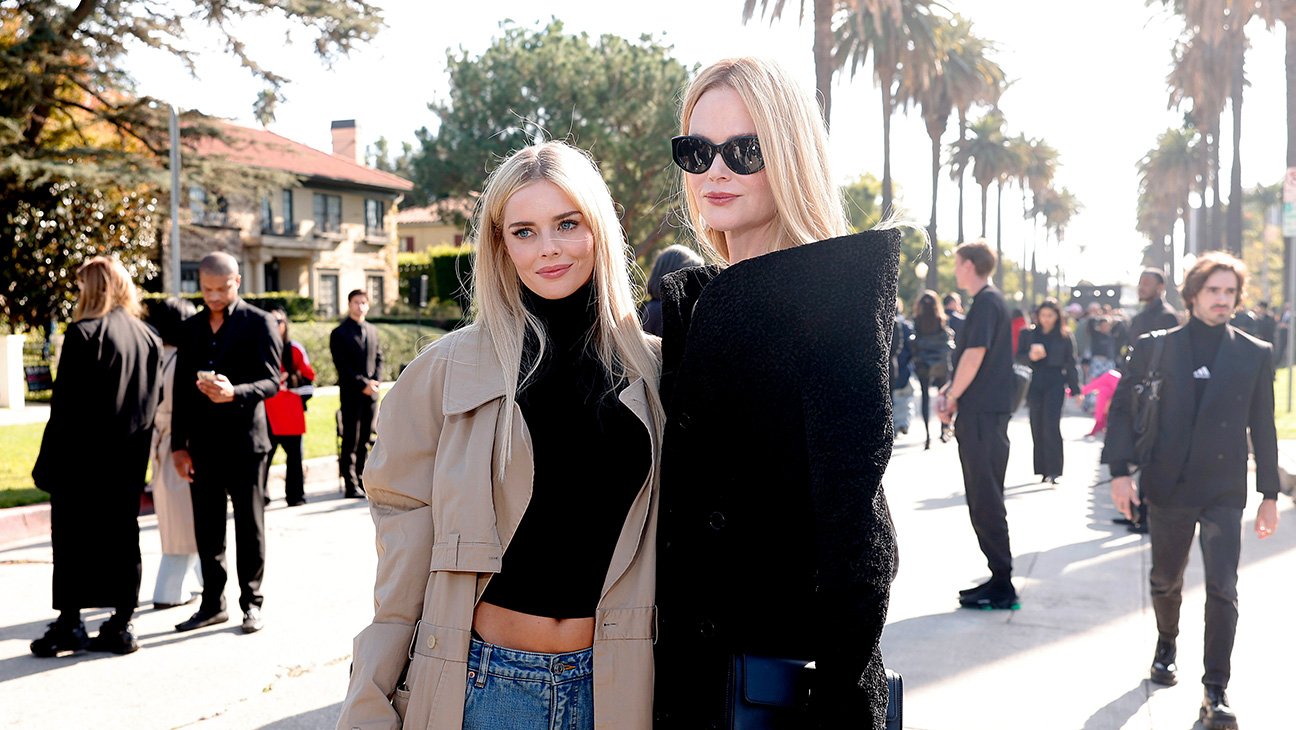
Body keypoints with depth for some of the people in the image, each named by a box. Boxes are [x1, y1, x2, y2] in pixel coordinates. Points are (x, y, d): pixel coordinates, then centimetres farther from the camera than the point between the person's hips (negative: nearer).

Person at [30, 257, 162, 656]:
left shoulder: (84, 333, -13)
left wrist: (47, 465, -9)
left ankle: (69, 623, 9)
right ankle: (120, 624, 13)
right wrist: (136, 456, 15)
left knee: (73, 537, 4)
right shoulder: (149, 338, 7)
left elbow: (65, 404, -14)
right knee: (122, 534, 10)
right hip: (128, 458, 6)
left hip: (83, 458, -6)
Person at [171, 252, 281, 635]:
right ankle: (213, 603, 19)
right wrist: (179, 444, 10)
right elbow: (181, 389, 15)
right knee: (207, 528, 8)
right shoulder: (192, 327, 14)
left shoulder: (259, 324, -2)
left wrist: (235, 393, -28)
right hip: (203, 443, 5)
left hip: (244, 441, -5)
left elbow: (271, 381, -8)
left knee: (249, 525, 3)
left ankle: (252, 602, 14)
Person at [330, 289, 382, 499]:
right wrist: (363, 385, -14)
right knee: (351, 440, -4)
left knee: (365, 439, 7)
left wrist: (375, 382, -2)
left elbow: (378, 358, 15)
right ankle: (351, 484, 0)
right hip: (351, 394, -5)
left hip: (370, 394, 5)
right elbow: (341, 365, -8)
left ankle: (361, 479, 14)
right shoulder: (339, 333, -2)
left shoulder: (373, 330, 16)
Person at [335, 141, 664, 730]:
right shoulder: (452, 367, -3)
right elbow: (406, 525, -2)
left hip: (611, 682, 2)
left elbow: (662, 539, 9)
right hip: (484, 679, -1)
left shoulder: (648, 368, 2)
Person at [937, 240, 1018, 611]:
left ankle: (1002, 586, -2)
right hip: (980, 413, 10)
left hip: (983, 414, -10)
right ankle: (999, 578, 20)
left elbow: (974, 355, -20)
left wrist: (952, 398, -9)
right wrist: (950, 390, 8)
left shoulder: (987, 302, -12)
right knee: (984, 500, 14)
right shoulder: (988, 301, 19)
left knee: (986, 502, -6)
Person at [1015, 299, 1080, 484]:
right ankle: (1043, 470, 12)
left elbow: (1071, 363, 7)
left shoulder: (1064, 336, 5)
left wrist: (1076, 390, 7)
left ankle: (1054, 471, -11)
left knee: (1051, 425, -14)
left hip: (1056, 384, -2)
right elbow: (1019, 356, 7)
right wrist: (1031, 356, -15)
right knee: (1037, 427, 2)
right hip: (1035, 384, 3)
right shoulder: (1028, 333, 9)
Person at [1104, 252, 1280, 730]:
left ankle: (1216, 691, -2)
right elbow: (1123, 408, 1)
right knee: (1165, 581, 16)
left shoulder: (1255, 354, 2)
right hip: (1167, 489, 1)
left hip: (1224, 493, -1)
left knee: (1223, 590, -9)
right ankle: (1167, 646, 44)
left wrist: (1269, 495, 6)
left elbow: (1262, 427, 6)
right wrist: (1120, 470, -9)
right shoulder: (1155, 347, 1)